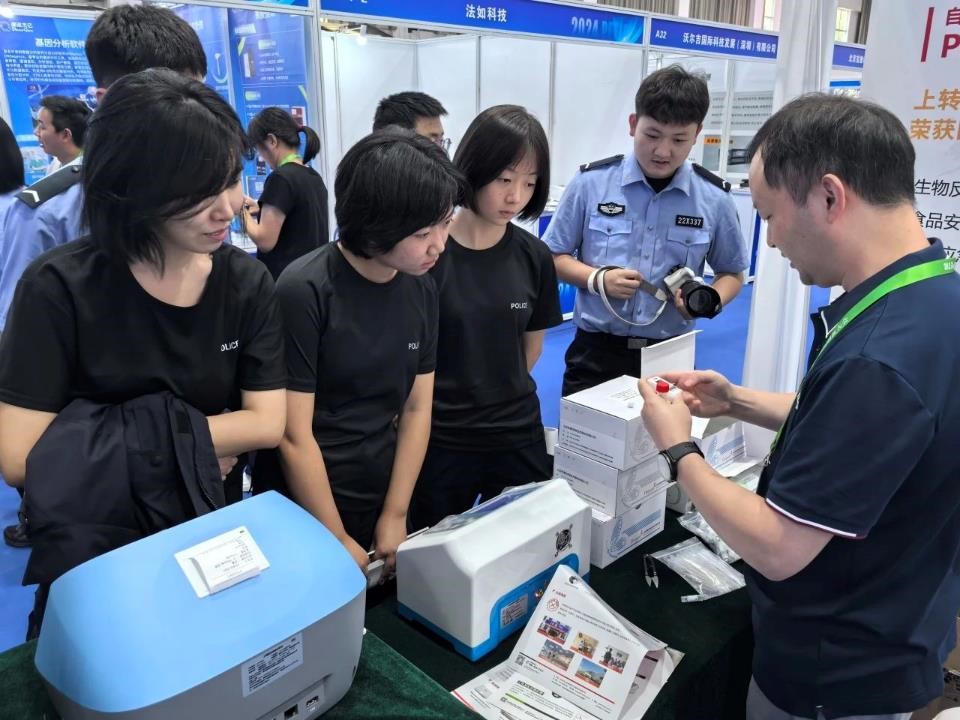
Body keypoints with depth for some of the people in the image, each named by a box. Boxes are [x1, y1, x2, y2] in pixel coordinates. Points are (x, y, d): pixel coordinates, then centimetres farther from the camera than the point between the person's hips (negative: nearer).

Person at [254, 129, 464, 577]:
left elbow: (417, 408, 2)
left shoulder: (421, 289, -3)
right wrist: (338, 542, -11)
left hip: (384, 503, 5)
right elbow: (294, 436, -17)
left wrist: (395, 515, -2)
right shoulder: (305, 292, -20)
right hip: (303, 513, -5)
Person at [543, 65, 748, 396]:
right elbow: (552, 256, 4)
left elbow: (732, 273, 12)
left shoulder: (714, 199, -1)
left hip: (671, 356, 1)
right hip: (596, 352, -1)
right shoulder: (591, 182, -5)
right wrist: (596, 278, -14)